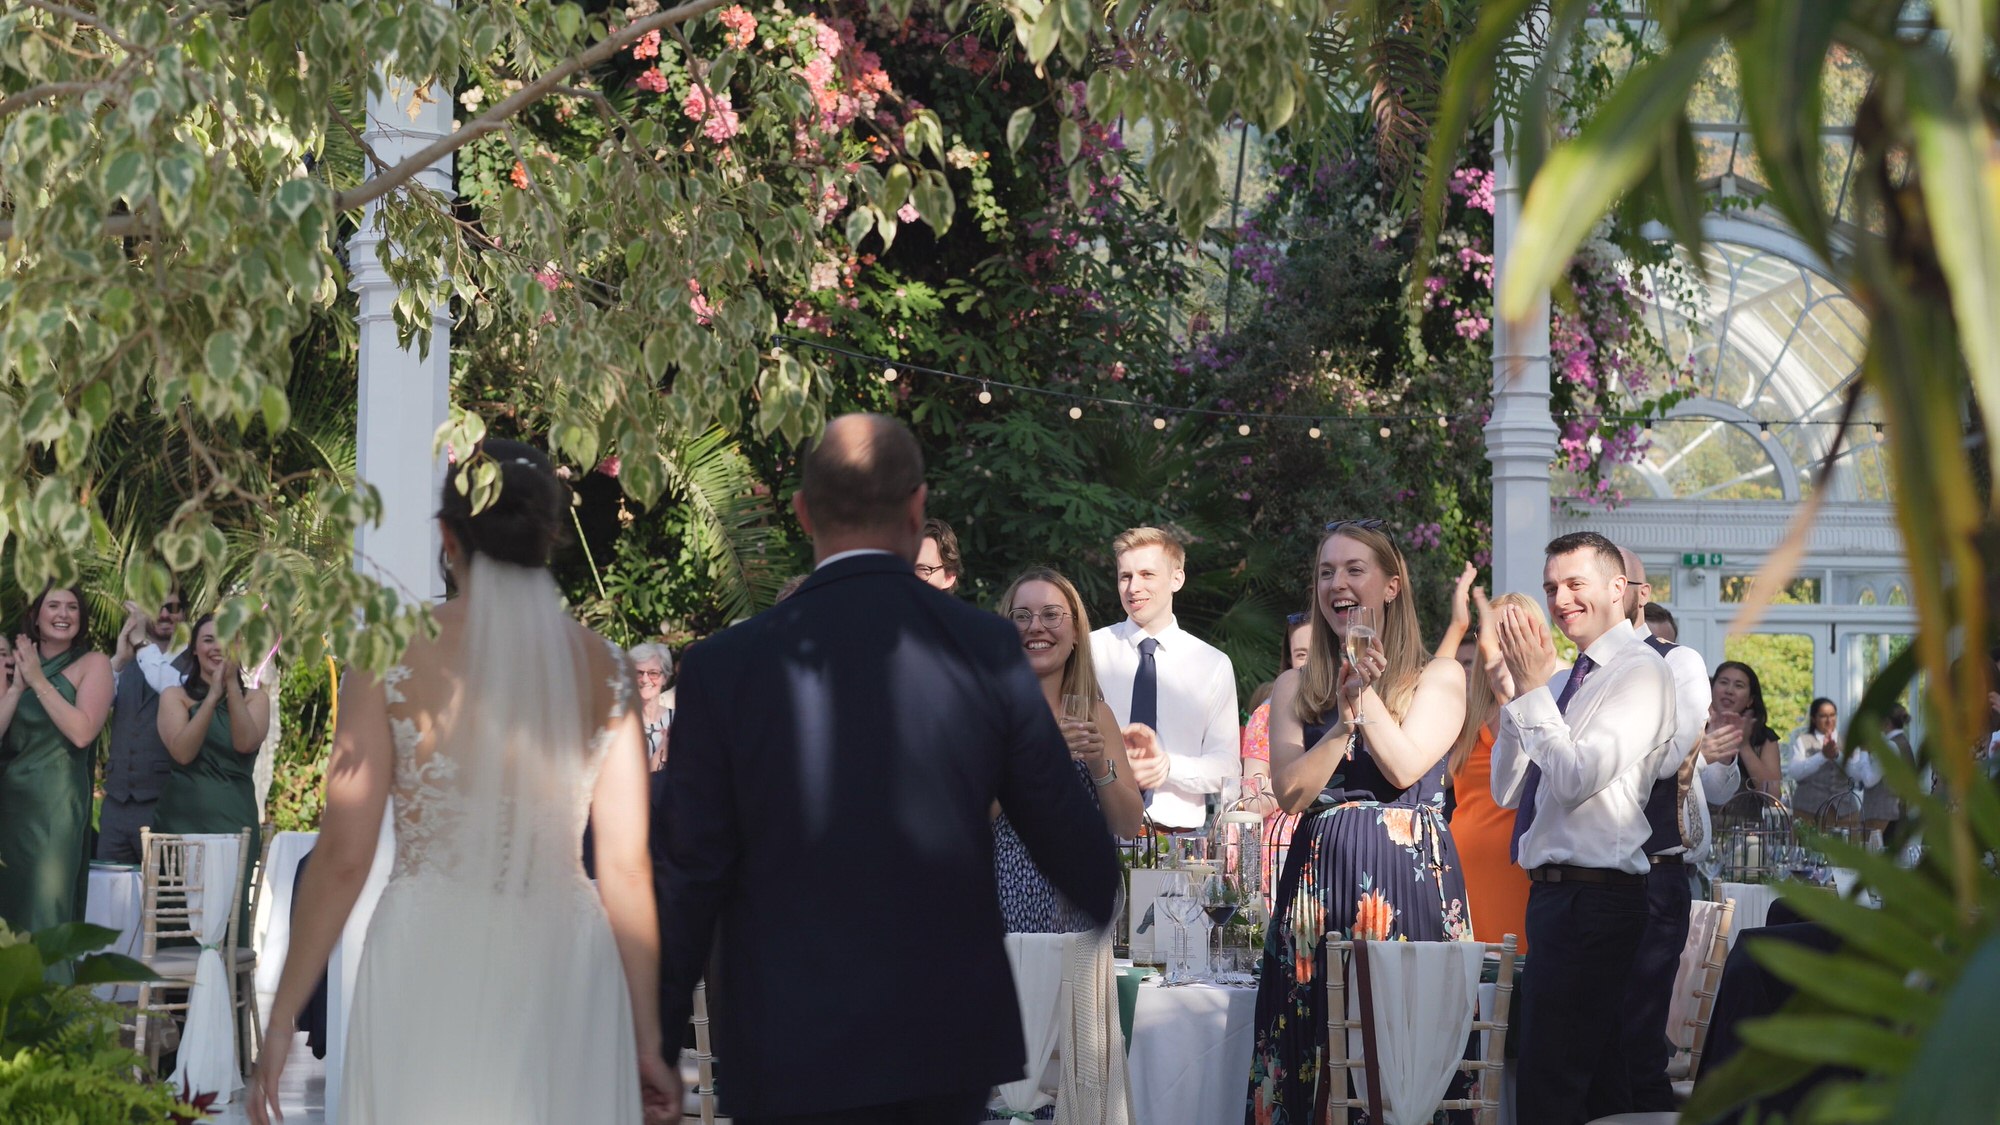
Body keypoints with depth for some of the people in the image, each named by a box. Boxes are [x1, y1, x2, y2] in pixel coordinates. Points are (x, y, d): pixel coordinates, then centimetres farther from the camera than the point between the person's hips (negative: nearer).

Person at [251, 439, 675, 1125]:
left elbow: (343, 857, -4)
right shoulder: (602, 668, 3)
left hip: (426, 974, -2)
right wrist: (647, 1039, 9)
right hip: (564, 985, 2)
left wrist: (281, 1017, 4)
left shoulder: (392, 653, -2)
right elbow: (627, 870, 2)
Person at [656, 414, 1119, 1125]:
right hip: (952, 1034, 3)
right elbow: (1070, 843, 2)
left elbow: (690, 873, -6)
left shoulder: (725, 669, -9)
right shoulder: (988, 651, -4)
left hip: (796, 1049, -2)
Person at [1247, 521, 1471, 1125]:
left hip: (1410, 882, -3)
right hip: (1319, 884, 3)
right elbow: (1291, 791, -1)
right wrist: (1347, 713, -11)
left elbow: (1406, 767, -9)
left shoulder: (1438, 677, 5)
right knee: (1317, 1056, 0)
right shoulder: (1295, 687, 12)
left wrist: (1364, 692, -7)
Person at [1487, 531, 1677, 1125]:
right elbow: (1507, 791, 14)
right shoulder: (1564, 679, 16)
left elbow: (1576, 779, -20)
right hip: (1551, 892, 9)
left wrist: (1532, 691, -16)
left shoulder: (1640, 672, -9)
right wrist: (1510, 695, 2)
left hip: (1594, 895, -9)